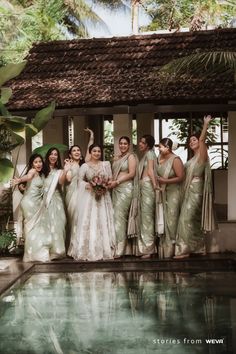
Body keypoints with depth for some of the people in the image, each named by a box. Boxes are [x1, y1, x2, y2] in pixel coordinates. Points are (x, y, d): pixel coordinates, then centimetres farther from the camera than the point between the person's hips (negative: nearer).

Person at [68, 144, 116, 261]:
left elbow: (110, 179, 8)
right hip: (89, 197, -2)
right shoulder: (85, 166, 4)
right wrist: (89, 185, -16)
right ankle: (88, 251, -2)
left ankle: (105, 250, 2)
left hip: (103, 196, 2)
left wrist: (104, 185, -11)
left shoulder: (106, 164, 10)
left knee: (103, 222, -1)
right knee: (88, 222, -5)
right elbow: (80, 180, 0)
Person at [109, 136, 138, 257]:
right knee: (119, 217, 4)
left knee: (119, 217, -11)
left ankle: (119, 250, -6)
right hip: (116, 189, 7)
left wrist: (116, 182, -12)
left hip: (126, 188, -7)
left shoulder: (131, 157, -2)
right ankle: (126, 248, 9)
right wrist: (111, 181, -1)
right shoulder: (116, 158, 19)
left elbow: (132, 173, -10)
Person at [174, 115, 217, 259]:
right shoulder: (194, 158, 18)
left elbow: (202, 140, -21)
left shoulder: (202, 154, -5)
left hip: (196, 189, -9)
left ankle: (184, 249, -11)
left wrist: (206, 124, -26)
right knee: (195, 219, 10)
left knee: (187, 218, -13)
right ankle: (199, 247, 17)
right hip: (189, 189, 9)